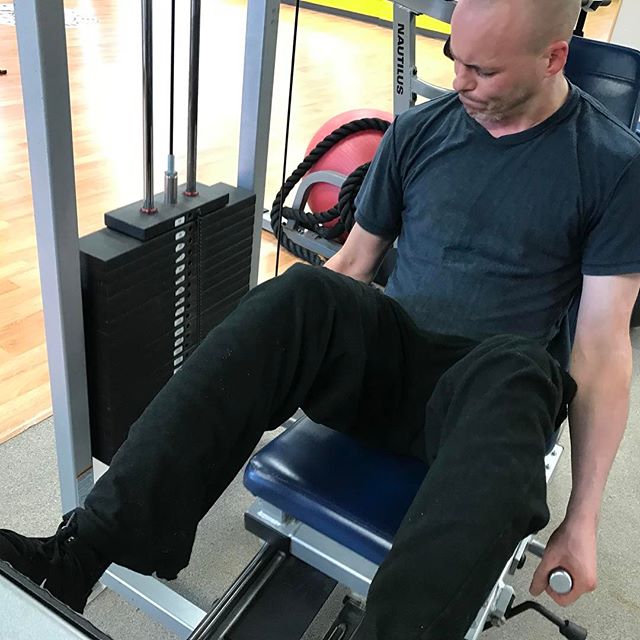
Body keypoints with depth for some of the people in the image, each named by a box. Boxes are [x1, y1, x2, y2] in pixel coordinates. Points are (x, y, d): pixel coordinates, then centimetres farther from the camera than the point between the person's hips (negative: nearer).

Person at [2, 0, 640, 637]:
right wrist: (262, 375, 10)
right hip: (388, 351, 3)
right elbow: (354, 261, 13)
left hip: (494, 380, -2)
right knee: (303, 293, -29)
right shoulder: (418, 130, 8)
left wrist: (582, 518, -9)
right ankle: (84, 549, -31)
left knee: (517, 369, -38)